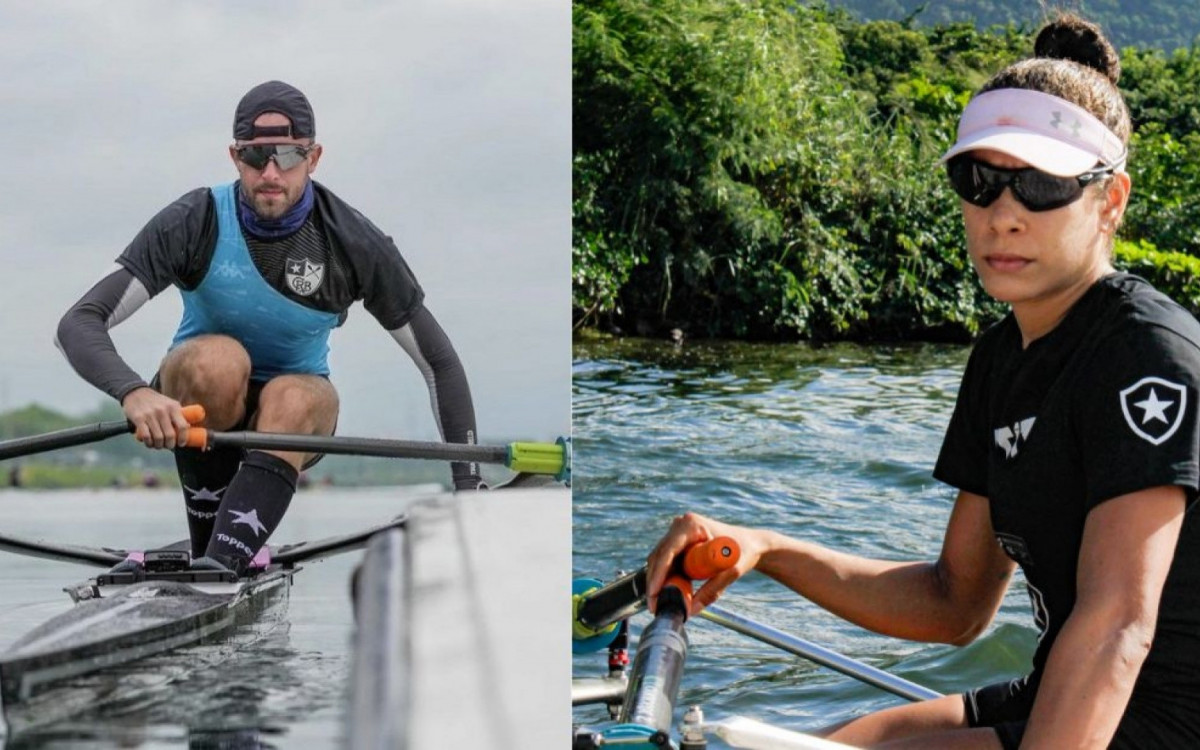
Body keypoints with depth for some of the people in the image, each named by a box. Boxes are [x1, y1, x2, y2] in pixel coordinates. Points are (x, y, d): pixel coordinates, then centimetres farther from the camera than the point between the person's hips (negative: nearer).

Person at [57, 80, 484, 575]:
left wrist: (467, 483, -14)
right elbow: (78, 324, -27)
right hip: (194, 402, -1)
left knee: (295, 399, -34)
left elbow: (440, 362, -7)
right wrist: (134, 393, -48)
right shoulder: (194, 224, -19)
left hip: (298, 409, 1)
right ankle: (205, 552, -24)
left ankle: (221, 565, -46)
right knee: (218, 358, -34)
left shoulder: (352, 243, -16)